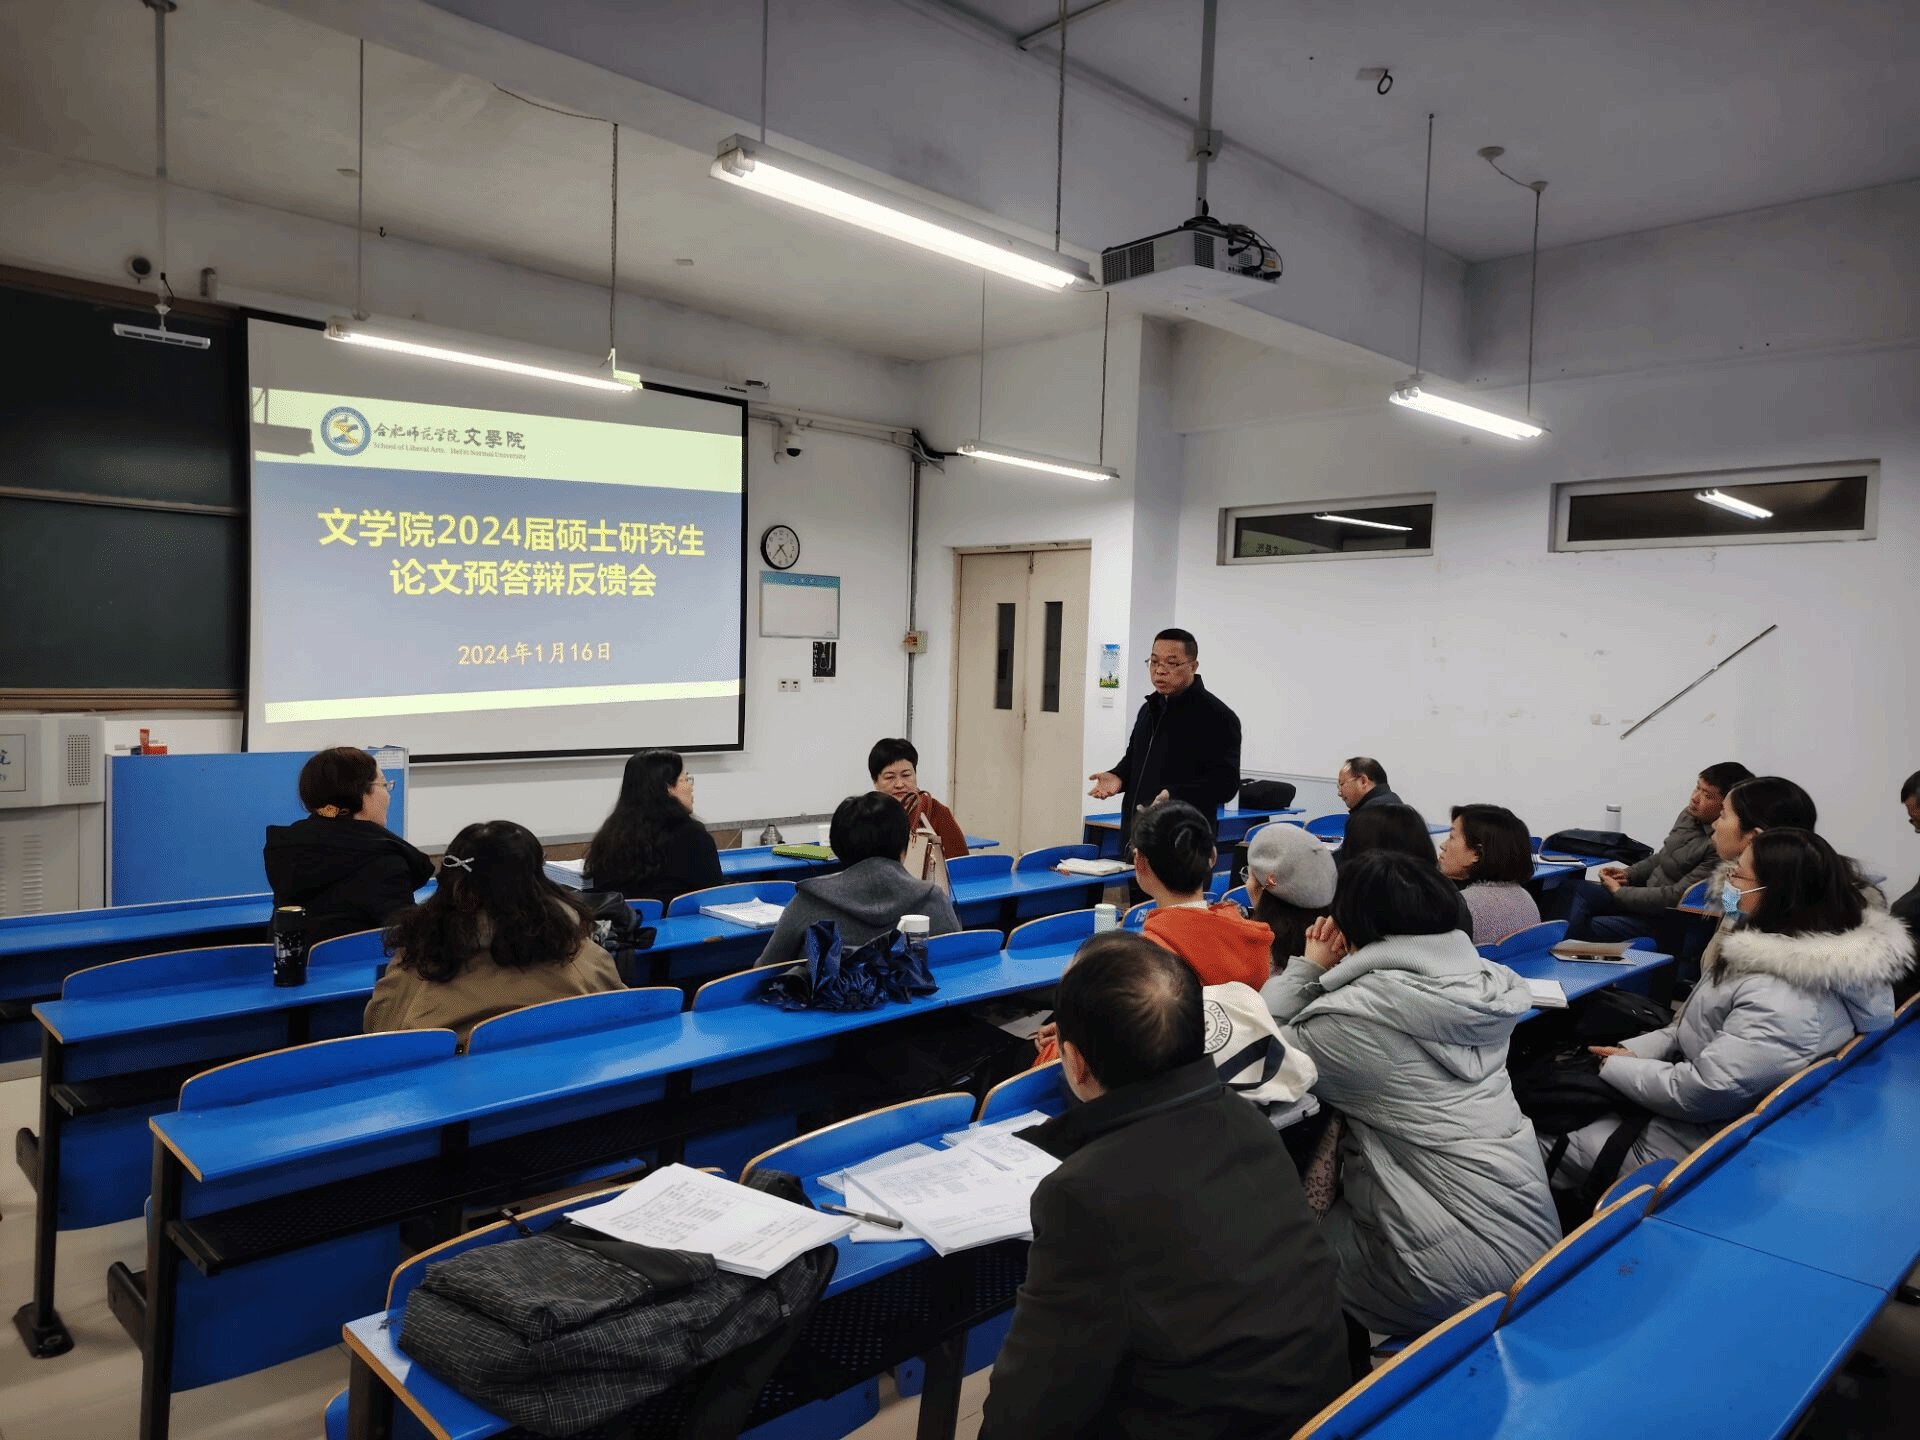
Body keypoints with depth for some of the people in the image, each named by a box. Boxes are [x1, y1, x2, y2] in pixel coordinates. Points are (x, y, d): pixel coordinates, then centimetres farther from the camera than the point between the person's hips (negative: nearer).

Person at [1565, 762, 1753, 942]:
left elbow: (1677, 897, -24)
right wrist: (1628, 874, 5)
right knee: (1578, 890, -8)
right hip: (1648, 893, 9)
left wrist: (1619, 892, -15)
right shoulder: (1689, 816, 3)